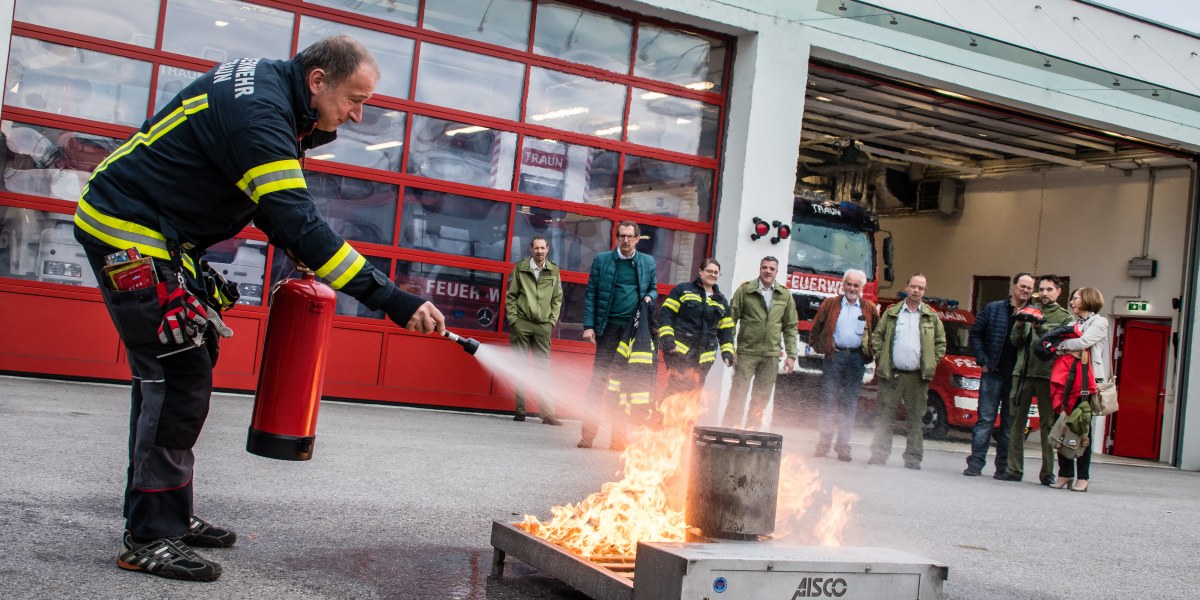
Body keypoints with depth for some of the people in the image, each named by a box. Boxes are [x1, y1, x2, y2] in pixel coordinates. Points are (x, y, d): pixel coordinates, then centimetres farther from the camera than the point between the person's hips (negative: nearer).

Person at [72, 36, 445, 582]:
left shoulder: (267, 83, 5)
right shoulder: (257, 112, -26)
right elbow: (297, 226, -34)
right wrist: (392, 300, -36)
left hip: (160, 238, 11)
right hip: (128, 233, -11)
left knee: (171, 378, 12)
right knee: (180, 377, -13)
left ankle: (168, 517, 21)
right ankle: (149, 540, -7)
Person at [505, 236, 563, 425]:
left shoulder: (554, 271, 9)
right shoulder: (520, 268, 4)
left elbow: (557, 299, 12)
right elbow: (511, 296, 5)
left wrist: (552, 321, 2)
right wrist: (513, 319, -3)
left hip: (543, 326, 1)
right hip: (521, 324, -1)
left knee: (543, 368, -2)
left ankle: (547, 413, -3)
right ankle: (520, 411, 7)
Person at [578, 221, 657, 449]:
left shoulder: (648, 262, 11)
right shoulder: (602, 260, 4)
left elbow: (654, 288, 22)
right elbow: (590, 294, 3)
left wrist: (650, 298, -2)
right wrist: (588, 326, -6)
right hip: (609, 327, -2)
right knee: (599, 379, -5)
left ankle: (619, 435, 11)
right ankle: (587, 434, -3)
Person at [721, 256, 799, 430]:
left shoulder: (785, 295, 7)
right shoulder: (745, 290, 0)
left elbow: (790, 327, 11)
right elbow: (731, 320, 0)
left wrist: (791, 355, 5)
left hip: (771, 355, 3)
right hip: (746, 352, -3)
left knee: (761, 401, 7)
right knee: (737, 397, -5)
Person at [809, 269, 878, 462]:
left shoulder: (870, 309, 10)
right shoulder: (830, 304, 9)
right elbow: (815, 329, 11)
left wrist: (870, 352, 5)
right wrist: (820, 347, 2)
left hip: (856, 359, 1)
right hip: (835, 356, 0)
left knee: (850, 403, 3)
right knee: (828, 400, -1)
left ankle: (843, 446, 8)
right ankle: (824, 443, 4)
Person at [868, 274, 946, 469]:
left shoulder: (931, 317, 8)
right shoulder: (892, 312, 7)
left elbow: (941, 342, 13)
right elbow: (877, 335, 10)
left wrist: (932, 363, 2)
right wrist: (880, 358, -1)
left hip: (918, 376, 0)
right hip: (891, 374, 0)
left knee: (916, 419, 3)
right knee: (885, 417, 2)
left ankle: (913, 458, 8)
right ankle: (879, 455, 5)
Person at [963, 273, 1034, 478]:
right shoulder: (994, 309, 6)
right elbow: (975, 333, 8)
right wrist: (982, 361, 1)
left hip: (1018, 377, 0)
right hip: (993, 374, 0)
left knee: (1010, 423, 6)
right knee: (985, 419, -1)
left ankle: (1003, 467, 11)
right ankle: (975, 463, 0)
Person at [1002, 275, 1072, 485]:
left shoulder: (1065, 317, 7)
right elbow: (1015, 341, 10)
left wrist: (1041, 327, -19)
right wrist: (1020, 326, -8)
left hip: (1047, 376, -3)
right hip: (1022, 373, 3)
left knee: (1048, 425, -1)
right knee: (1016, 422, 2)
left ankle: (1047, 472, 4)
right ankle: (1014, 469, 7)